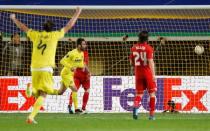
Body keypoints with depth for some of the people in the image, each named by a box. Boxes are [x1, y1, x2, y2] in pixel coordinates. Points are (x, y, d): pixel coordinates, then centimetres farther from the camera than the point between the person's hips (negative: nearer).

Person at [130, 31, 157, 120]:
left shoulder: (134, 48, 4)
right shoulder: (148, 48, -9)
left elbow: (131, 62, 11)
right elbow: (150, 61, -18)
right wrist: (153, 74, -21)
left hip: (138, 73, 4)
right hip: (148, 73, -4)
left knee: (139, 93, 9)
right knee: (152, 93, 7)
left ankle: (135, 106, -22)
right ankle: (151, 114, 6)